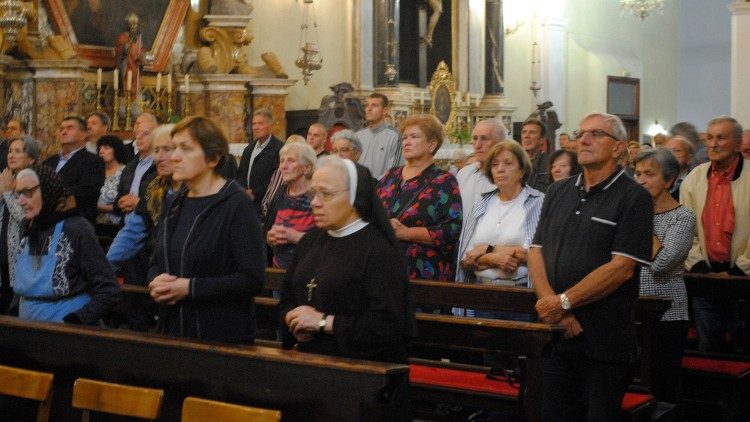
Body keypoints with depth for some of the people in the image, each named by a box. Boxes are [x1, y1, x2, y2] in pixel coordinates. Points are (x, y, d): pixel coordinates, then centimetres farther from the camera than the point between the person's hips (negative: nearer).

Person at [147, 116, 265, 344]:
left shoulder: (236, 204, -11)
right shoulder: (172, 203, 9)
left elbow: (252, 279, -17)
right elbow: (157, 263, 18)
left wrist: (189, 288, -20)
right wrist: (156, 282, -5)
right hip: (172, 329, 6)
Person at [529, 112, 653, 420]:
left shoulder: (634, 198, -6)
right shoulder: (558, 192, 13)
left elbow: (622, 267, -15)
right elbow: (536, 252, 7)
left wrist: (563, 302, -14)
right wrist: (551, 305, -9)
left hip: (604, 341, -5)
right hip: (553, 332, 5)